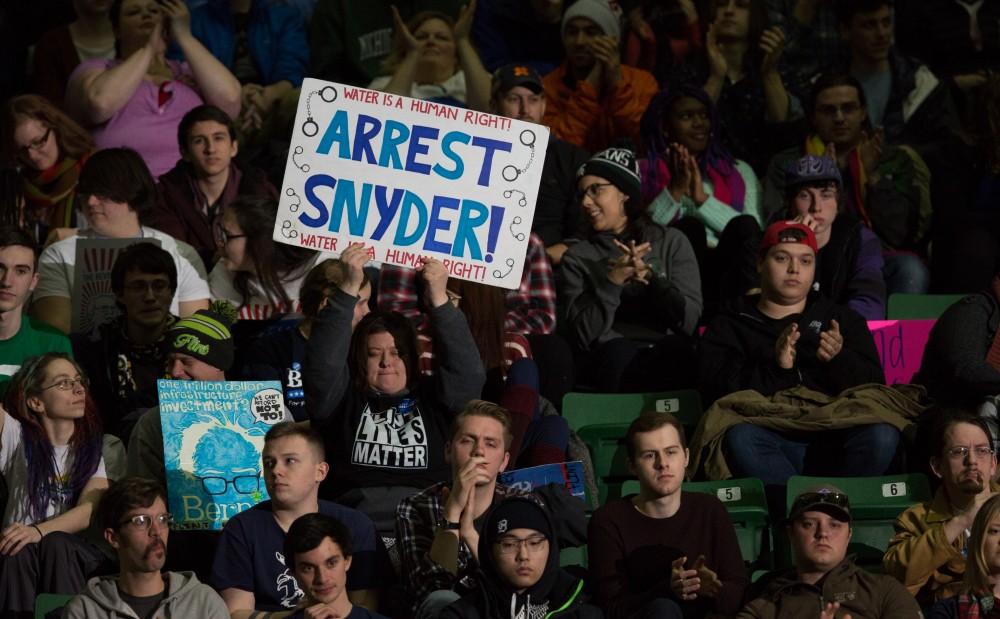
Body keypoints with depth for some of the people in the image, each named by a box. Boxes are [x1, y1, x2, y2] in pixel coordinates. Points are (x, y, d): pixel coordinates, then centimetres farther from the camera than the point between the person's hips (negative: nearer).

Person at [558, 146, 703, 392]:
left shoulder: (672, 242, 17)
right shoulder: (577, 257, 16)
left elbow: (691, 320, 5)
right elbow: (581, 336, 2)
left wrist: (649, 277, -7)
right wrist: (612, 282, -9)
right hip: (608, 357, 0)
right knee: (620, 353, -38)